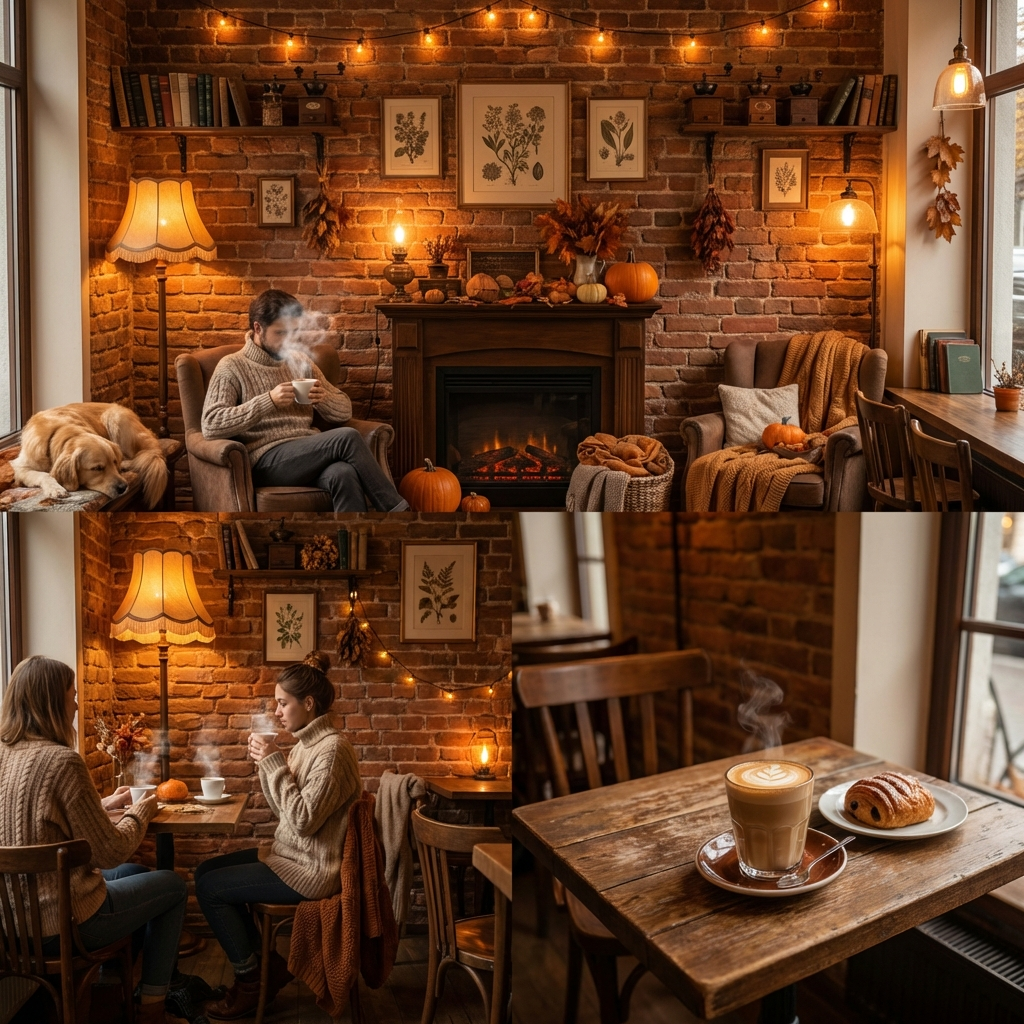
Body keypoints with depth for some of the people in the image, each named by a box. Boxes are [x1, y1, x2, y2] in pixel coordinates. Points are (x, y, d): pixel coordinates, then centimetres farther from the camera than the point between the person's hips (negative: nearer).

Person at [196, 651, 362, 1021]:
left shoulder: (332, 749, -22)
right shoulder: (306, 743, 7)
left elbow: (303, 820, -26)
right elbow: (281, 811, 11)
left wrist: (275, 764, -22)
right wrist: (266, 763, -3)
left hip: (310, 870, -10)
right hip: (290, 855, 10)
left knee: (210, 887, -4)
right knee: (206, 870, 12)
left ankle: (250, 980, 13)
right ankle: (268, 963, 15)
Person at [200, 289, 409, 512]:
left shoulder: (301, 361, 19)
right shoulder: (232, 367, 3)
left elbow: (344, 411, 21)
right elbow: (211, 426, -12)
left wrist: (324, 398, -3)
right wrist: (268, 401, -21)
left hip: (310, 455, 5)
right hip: (267, 461, -4)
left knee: (344, 474, -34)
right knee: (347, 437, -28)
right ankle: (396, 509, -19)